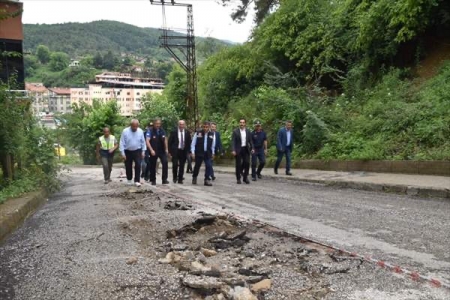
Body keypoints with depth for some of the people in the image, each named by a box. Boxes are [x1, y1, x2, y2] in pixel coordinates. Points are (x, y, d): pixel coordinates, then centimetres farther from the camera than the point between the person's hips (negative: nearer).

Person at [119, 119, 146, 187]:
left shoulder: (140, 131, -4)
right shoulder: (125, 131, -10)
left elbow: (143, 142, 4)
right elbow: (122, 143, -8)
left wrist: (143, 151, 2)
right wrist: (122, 153, -10)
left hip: (137, 151, 0)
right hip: (128, 152, 0)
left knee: (138, 166, -10)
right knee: (128, 167, 9)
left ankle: (137, 181, -2)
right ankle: (129, 180, 28)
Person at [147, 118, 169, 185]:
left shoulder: (162, 131, 2)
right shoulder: (150, 131, -10)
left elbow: (165, 139, 11)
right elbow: (147, 141, -15)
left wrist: (166, 149, 6)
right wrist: (151, 150, -22)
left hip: (162, 150, 2)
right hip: (154, 151, -2)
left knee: (165, 163, -13)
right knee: (153, 166, 6)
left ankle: (164, 179, -7)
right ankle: (153, 180, 20)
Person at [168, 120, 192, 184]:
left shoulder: (187, 133, 4)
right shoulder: (174, 132, -2)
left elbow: (189, 143, 9)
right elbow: (170, 142, 0)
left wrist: (188, 151, 4)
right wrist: (170, 151, -4)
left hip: (183, 151, 2)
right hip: (175, 151, -2)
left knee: (182, 166, 4)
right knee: (175, 164, -9)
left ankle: (180, 179, 14)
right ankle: (175, 177, 14)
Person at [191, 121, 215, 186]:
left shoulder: (211, 135, 1)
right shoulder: (197, 133, -6)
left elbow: (213, 145, 13)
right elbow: (193, 143, -2)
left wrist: (213, 153, 15)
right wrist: (192, 152, -7)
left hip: (208, 154, 2)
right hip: (198, 153, -2)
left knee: (208, 166, -9)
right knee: (197, 166, 10)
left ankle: (207, 180, -1)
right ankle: (194, 177, 33)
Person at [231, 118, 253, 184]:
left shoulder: (248, 132, 8)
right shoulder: (235, 132, -1)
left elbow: (250, 141, 9)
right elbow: (233, 142, -5)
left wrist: (252, 148, -4)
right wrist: (233, 150, -15)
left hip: (246, 149, 2)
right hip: (238, 150, -2)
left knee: (247, 163, -6)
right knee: (238, 165, 2)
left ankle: (245, 177, 10)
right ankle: (238, 179, 14)